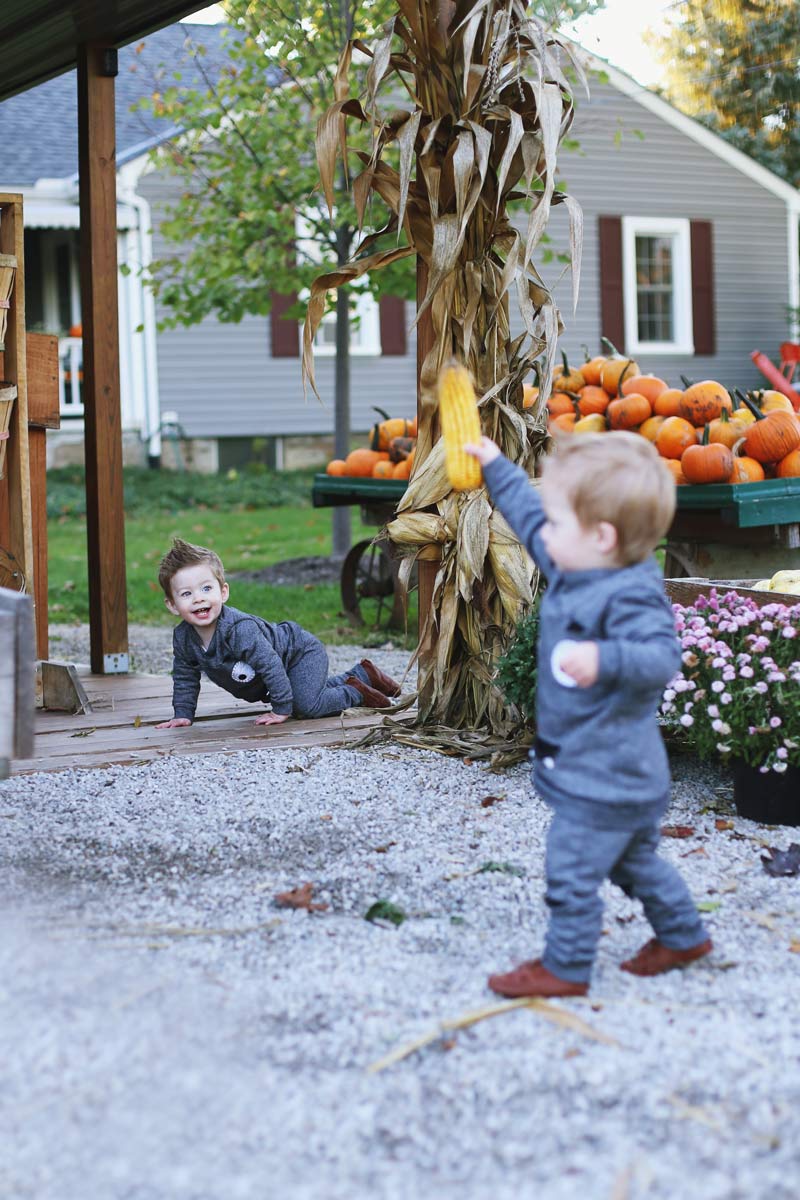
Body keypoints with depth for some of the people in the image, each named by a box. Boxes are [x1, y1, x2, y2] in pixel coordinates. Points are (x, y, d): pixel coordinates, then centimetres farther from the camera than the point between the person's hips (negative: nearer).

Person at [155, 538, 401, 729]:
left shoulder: (239, 629, -39)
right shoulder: (183, 638, -17)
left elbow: (270, 665, -37)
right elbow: (185, 678, 0)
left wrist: (282, 710, -33)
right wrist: (182, 715, -5)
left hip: (301, 653, -8)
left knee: (306, 704, -26)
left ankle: (356, 693, -1)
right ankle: (361, 674, 42)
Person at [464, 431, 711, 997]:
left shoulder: (630, 598, -28)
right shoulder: (574, 569, 1)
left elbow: (662, 656, -41)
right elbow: (531, 518, 18)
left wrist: (604, 659, -58)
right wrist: (497, 468, 25)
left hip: (602, 780, -10)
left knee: (572, 872, 1)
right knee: (634, 862, 26)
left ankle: (565, 968, 16)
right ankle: (683, 935, 42)